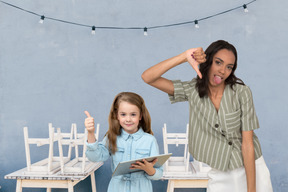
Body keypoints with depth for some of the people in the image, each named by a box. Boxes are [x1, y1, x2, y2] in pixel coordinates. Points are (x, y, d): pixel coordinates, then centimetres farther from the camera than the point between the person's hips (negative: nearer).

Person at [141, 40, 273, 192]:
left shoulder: (241, 92, -15)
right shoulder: (193, 90, -9)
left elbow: (247, 143, -14)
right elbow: (147, 77, -16)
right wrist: (184, 57, -23)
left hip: (251, 169, -1)